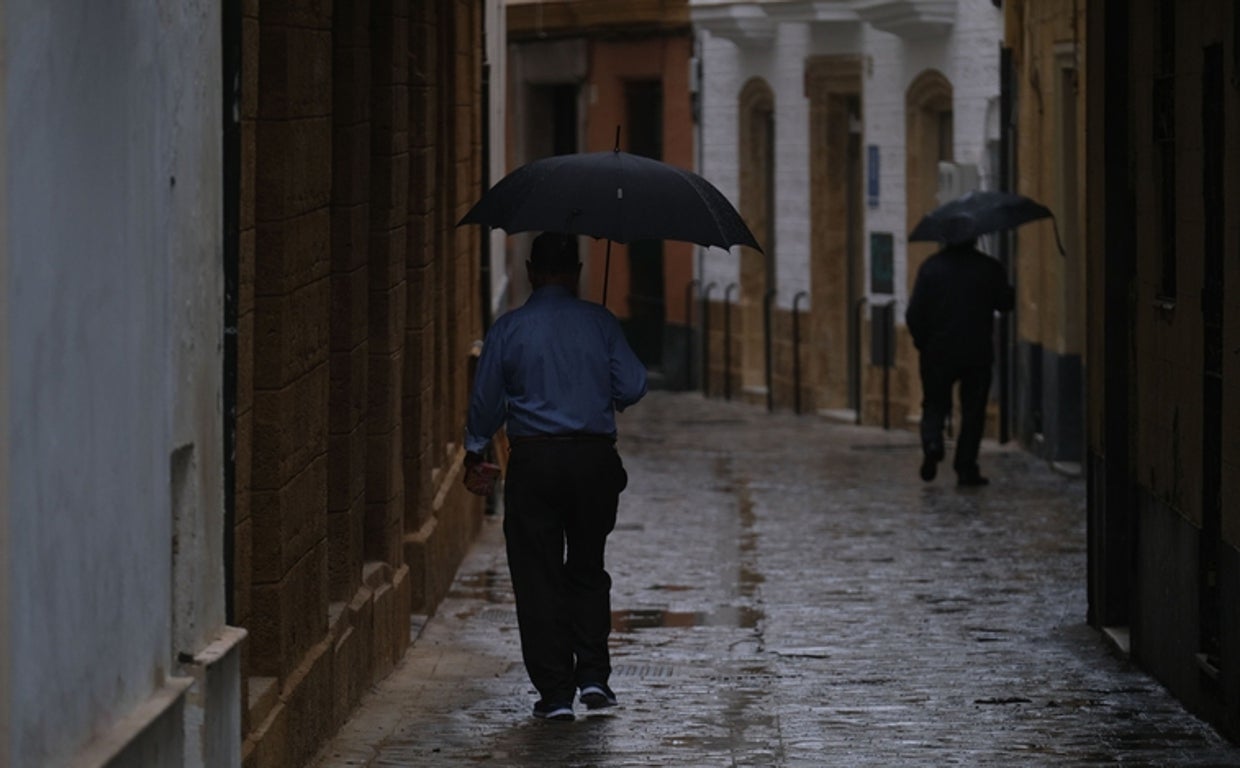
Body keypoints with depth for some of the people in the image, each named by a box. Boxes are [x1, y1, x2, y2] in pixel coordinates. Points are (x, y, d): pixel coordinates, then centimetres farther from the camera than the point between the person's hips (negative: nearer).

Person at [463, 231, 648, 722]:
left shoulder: (508, 330, -2)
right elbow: (632, 388, -2)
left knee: (538, 576, 4)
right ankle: (593, 673, 7)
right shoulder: (600, 323, -1)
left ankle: (555, 691, 2)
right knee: (587, 567, 18)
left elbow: (486, 401, 3)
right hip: (595, 458, 2)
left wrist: (474, 450, 20)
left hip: (534, 460, -1)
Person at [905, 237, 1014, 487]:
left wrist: (921, 341, 7)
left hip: (938, 352, 0)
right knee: (973, 412, 7)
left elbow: (914, 313, -6)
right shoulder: (989, 268, -4)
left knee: (934, 404, 14)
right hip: (978, 354, 0)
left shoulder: (930, 267, -3)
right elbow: (1006, 303, 4)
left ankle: (932, 441, -14)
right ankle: (966, 468, 4)